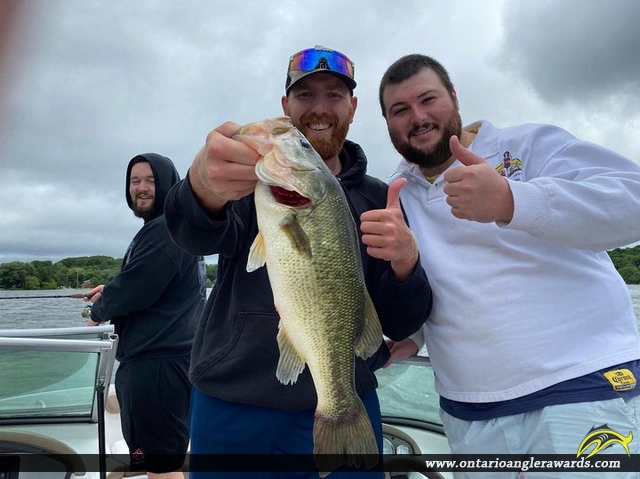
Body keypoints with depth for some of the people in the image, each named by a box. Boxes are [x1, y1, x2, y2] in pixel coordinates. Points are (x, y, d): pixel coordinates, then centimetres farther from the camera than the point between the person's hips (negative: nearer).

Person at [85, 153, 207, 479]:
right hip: (164, 356, 11)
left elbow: (137, 288, -22)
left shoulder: (165, 229, -16)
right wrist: (111, 291, 11)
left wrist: (99, 311, -1)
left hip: (157, 361, -11)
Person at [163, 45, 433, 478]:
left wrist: (405, 262, -20)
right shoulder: (249, 174, 0)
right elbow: (198, 235, -21)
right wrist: (204, 185, -44)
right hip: (231, 411, 0)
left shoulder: (380, 199, 3)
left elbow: (401, 326, 0)